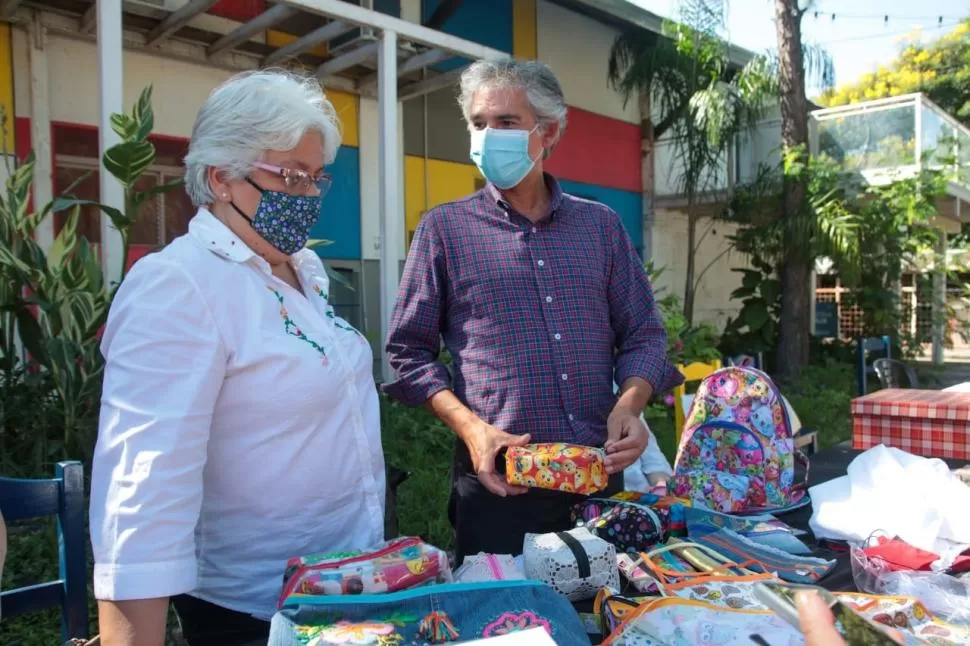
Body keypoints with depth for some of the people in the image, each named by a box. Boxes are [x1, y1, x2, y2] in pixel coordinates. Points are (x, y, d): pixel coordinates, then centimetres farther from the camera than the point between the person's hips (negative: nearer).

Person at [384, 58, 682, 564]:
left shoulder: (601, 226, 10)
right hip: (497, 485, -2)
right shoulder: (444, 229, 2)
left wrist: (629, 405, -8)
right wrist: (469, 426, -12)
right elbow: (408, 351, 1)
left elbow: (644, 334, 11)